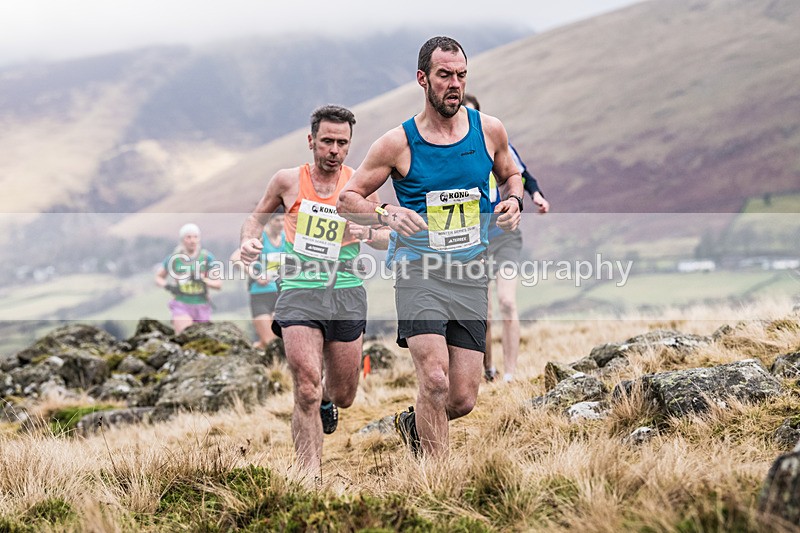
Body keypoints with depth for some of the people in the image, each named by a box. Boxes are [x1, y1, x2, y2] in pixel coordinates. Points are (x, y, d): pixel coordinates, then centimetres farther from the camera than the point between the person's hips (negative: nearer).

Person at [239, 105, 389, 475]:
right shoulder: (288, 181, 2)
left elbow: (386, 238, 6)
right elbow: (258, 216, 18)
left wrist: (369, 233, -17)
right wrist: (248, 241, -4)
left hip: (346, 292, 2)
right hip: (299, 289, -2)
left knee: (343, 396, 13)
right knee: (307, 391, -17)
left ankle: (326, 399, 51)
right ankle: (311, 474, -13)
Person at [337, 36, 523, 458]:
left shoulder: (489, 130, 3)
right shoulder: (398, 143, -5)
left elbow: (511, 175, 23)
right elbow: (347, 200, 2)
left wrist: (514, 201, 1)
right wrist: (387, 213, -17)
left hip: (471, 274, 3)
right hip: (419, 270, -3)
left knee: (464, 399, 2)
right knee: (435, 380, -21)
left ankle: (411, 423, 35)